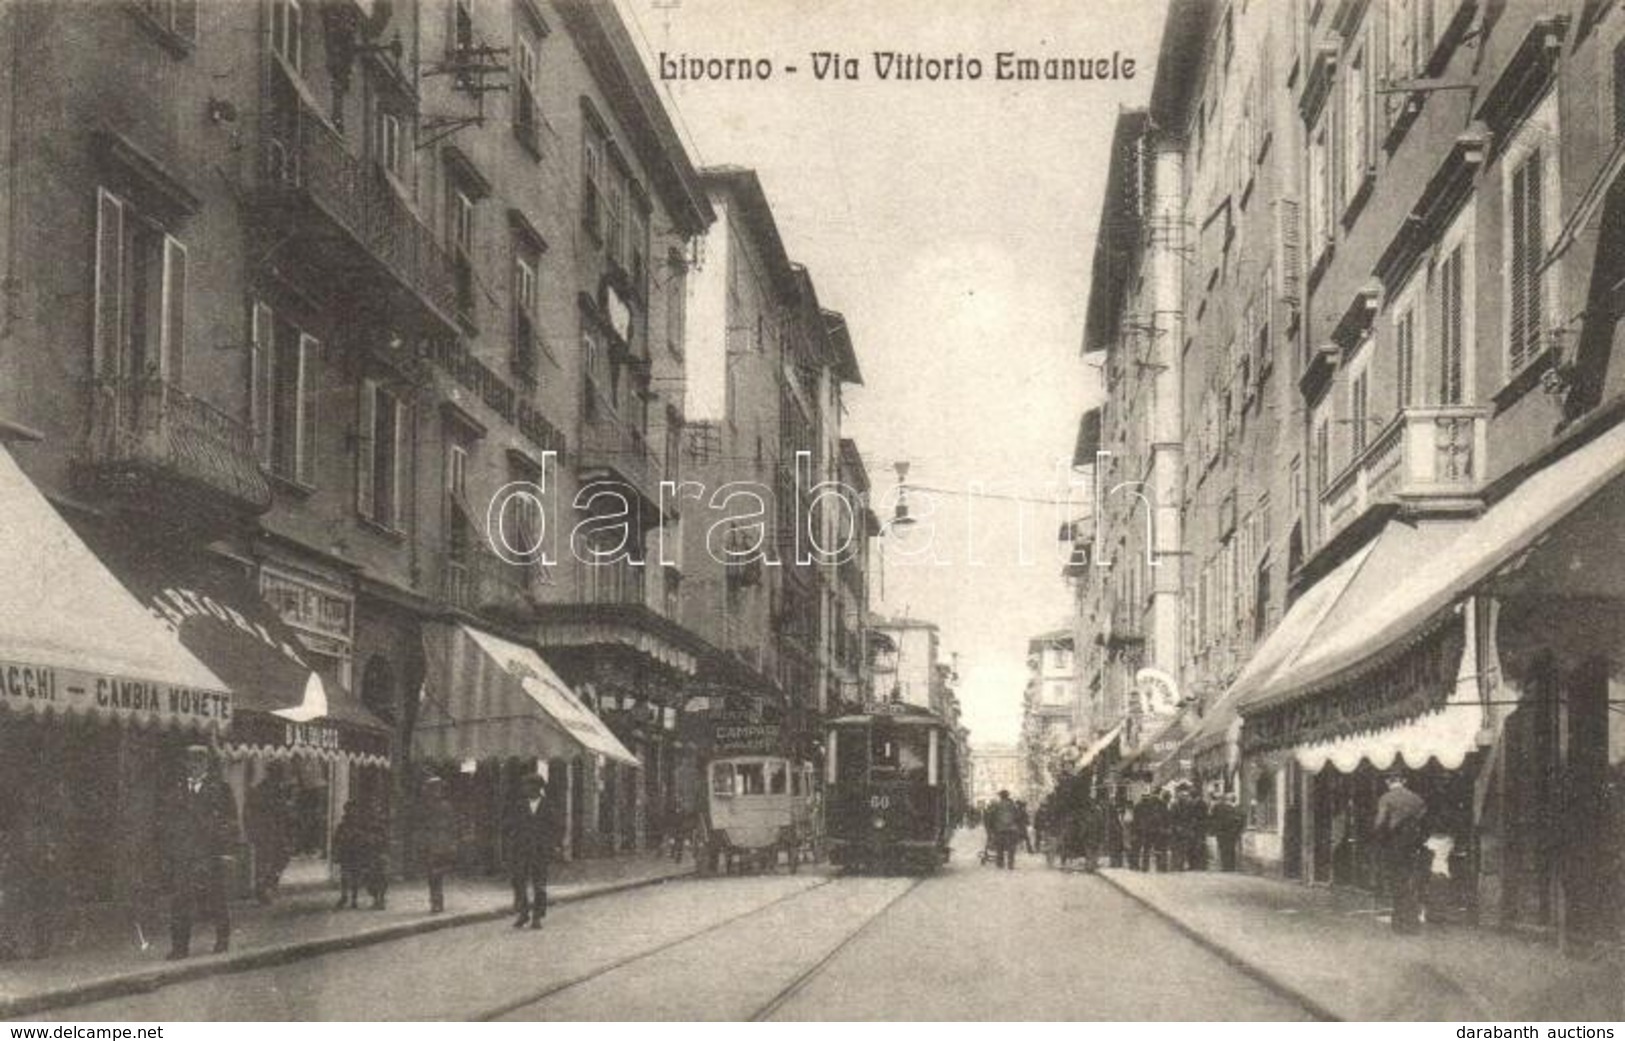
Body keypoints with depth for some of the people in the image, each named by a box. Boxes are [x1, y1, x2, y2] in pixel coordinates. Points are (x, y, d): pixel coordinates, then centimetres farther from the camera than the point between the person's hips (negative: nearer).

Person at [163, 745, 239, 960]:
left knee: (214, 901, 0)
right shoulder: (180, 791, 15)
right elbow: (169, 823, 18)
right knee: (179, 903, -2)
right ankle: (180, 946, 1)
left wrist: (226, 853, -6)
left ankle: (223, 940, 17)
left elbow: (230, 823, 1)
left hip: (209, 855, -3)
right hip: (181, 857, 3)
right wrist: (168, 853, 10)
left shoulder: (219, 789, 4)